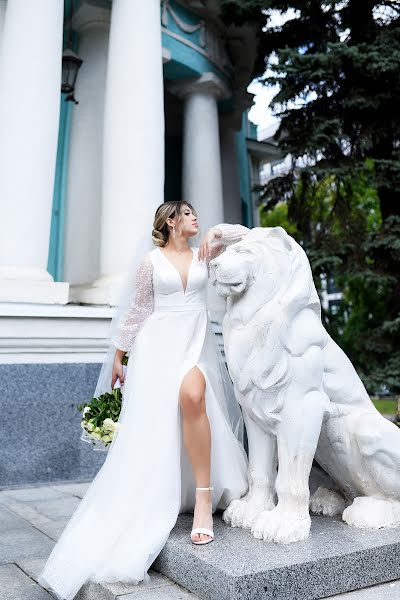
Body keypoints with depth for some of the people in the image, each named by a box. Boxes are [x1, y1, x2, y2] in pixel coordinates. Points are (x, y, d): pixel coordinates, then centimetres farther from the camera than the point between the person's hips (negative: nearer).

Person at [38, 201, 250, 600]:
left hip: (197, 343, 1)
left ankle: (204, 497, -22)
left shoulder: (203, 253, 14)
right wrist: (117, 358, 7)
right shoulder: (151, 260, 6)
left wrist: (216, 233, -3)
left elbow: (244, 232, 15)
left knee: (192, 395, -29)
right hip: (158, 345, -1)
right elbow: (136, 311, 7)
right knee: (154, 428, -6)